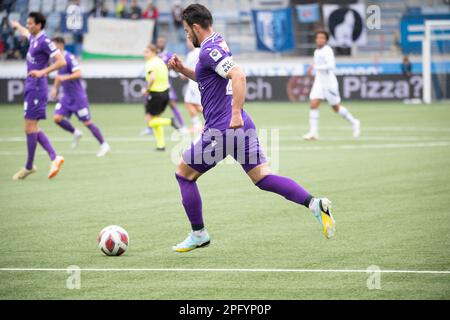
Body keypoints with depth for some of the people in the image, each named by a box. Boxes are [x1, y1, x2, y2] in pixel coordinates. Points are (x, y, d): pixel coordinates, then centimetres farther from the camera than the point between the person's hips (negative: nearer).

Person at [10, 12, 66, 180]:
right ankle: (54, 158, 3)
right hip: (31, 86, 10)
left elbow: (61, 61, -21)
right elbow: (25, 32, 41)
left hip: (37, 86, -10)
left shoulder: (44, 41, -13)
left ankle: (29, 167, -1)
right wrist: (17, 26, 59)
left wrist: (42, 72, -28)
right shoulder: (33, 38, 14)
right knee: (33, 128, 6)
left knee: (30, 127, -7)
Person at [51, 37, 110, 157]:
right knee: (57, 118, -7)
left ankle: (104, 145, 8)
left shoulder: (69, 58, -18)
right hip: (66, 96, 8)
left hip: (77, 96, -8)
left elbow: (78, 74, -26)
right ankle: (76, 133, 15)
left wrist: (65, 77, -35)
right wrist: (55, 88, 14)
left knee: (87, 122, -4)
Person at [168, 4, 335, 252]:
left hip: (222, 129, -9)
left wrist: (236, 115, -33)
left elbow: (238, 76, -28)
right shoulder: (218, 44, 18)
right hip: (242, 128, 9)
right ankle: (315, 204, -14)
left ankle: (198, 235, 12)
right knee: (263, 178, 4)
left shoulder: (209, 50, -13)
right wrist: (183, 70, 21)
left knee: (184, 174, 7)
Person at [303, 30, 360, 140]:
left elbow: (330, 65, -28)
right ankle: (313, 132, -9)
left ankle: (354, 122, 26)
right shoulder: (317, 52, 11)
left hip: (329, 83, -7)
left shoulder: (327, 51, -15)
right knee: (313, 105, -9)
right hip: (319, 82, 7)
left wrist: (315, 67, -28)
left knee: (336, 107, 4)